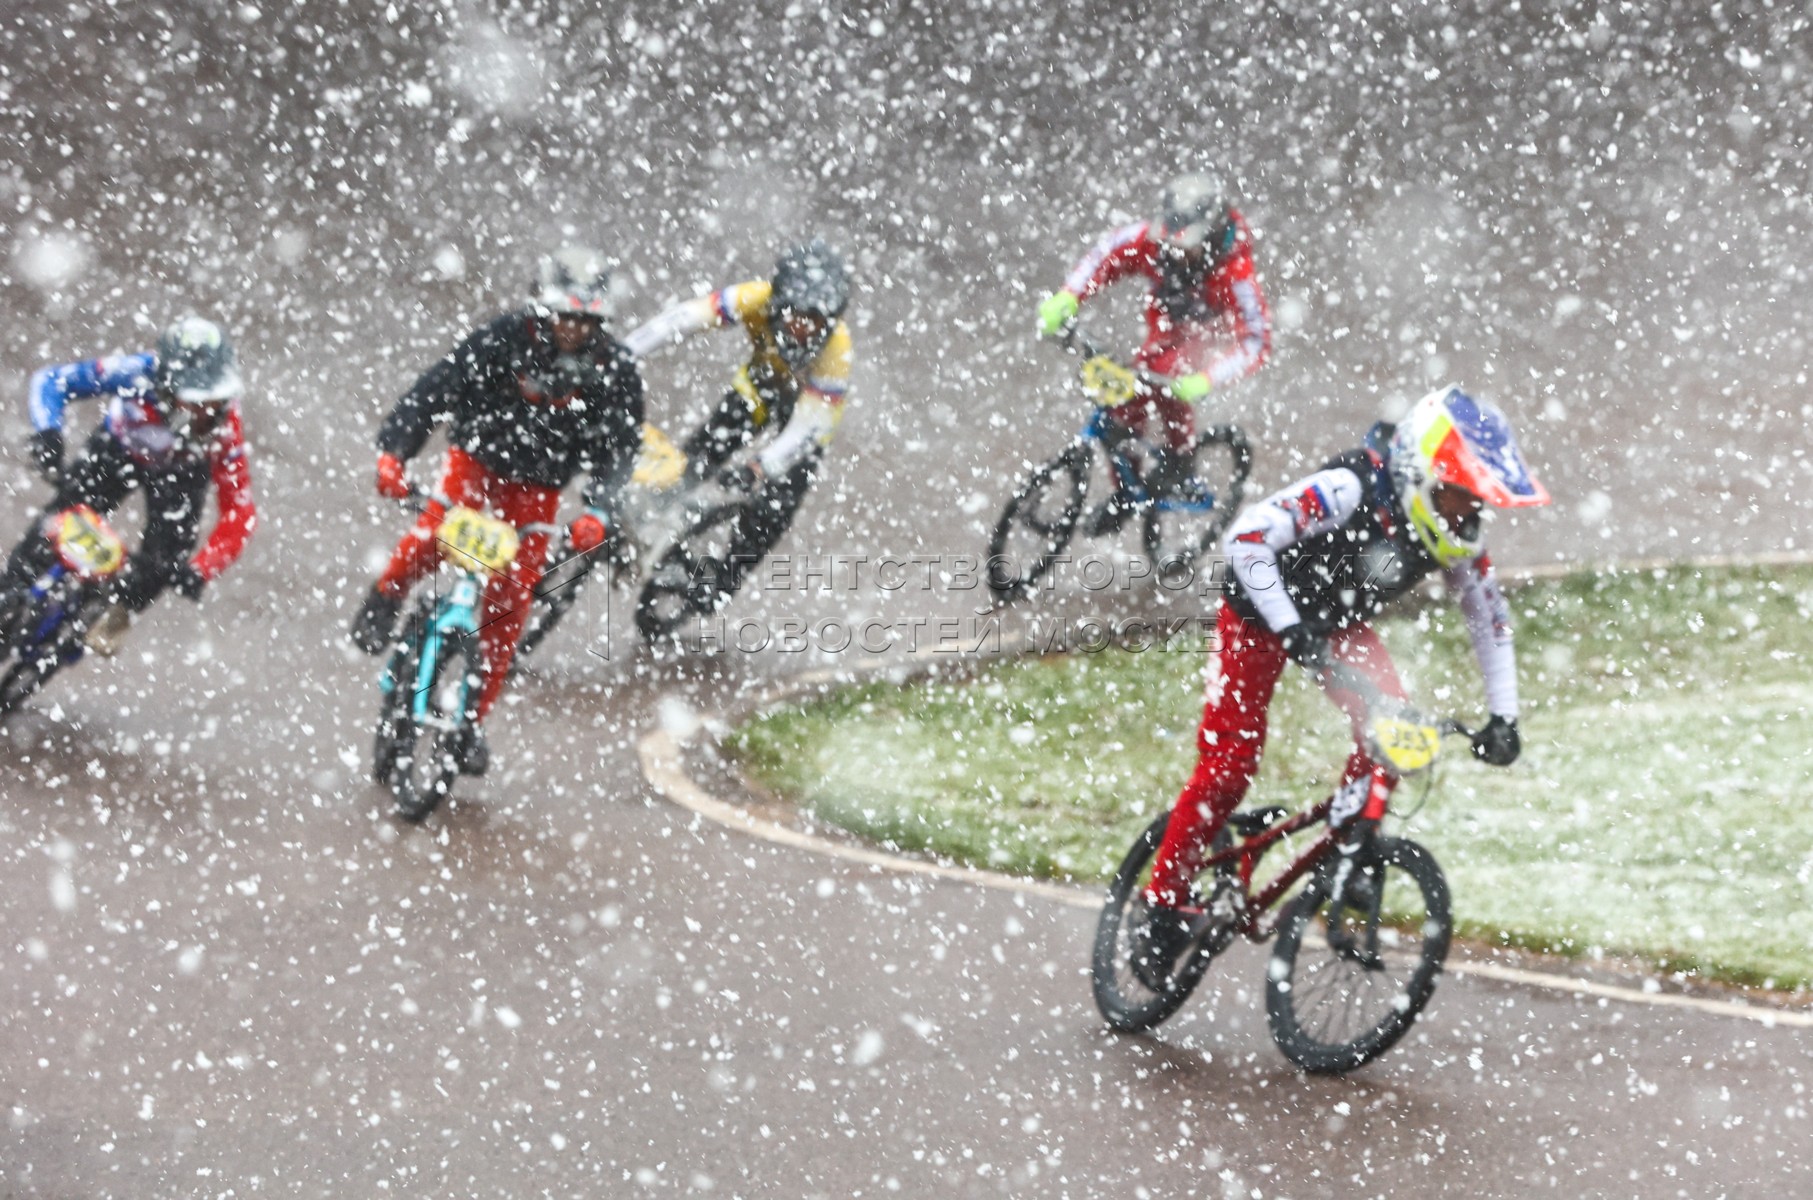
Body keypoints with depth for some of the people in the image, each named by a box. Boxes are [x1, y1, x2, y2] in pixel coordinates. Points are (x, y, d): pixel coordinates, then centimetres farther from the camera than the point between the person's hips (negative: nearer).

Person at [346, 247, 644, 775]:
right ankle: (387, 594, 6)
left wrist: (597, 512, -31)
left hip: (536, 492, 2)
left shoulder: (614, 369, -13)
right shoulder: (502, 341, -19)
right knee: (435, 535, -29)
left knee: (508, 606, -3)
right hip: (477, 459, -1)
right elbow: (435, 389, -23)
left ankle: (472, 720, 12)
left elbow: (620, 448, -14)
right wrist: (393, 451, -38)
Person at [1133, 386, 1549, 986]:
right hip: (1262, 611, -5)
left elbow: (1489, 615, -3)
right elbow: (1244, 538, -40)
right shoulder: (1351, 490, -35)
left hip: (1340, 623, 5)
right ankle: (1163, 908, 7)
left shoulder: (1457, 533, -15)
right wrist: (1292, 630, -44)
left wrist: (1503, 716, -10)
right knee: (1228, 766, -7)